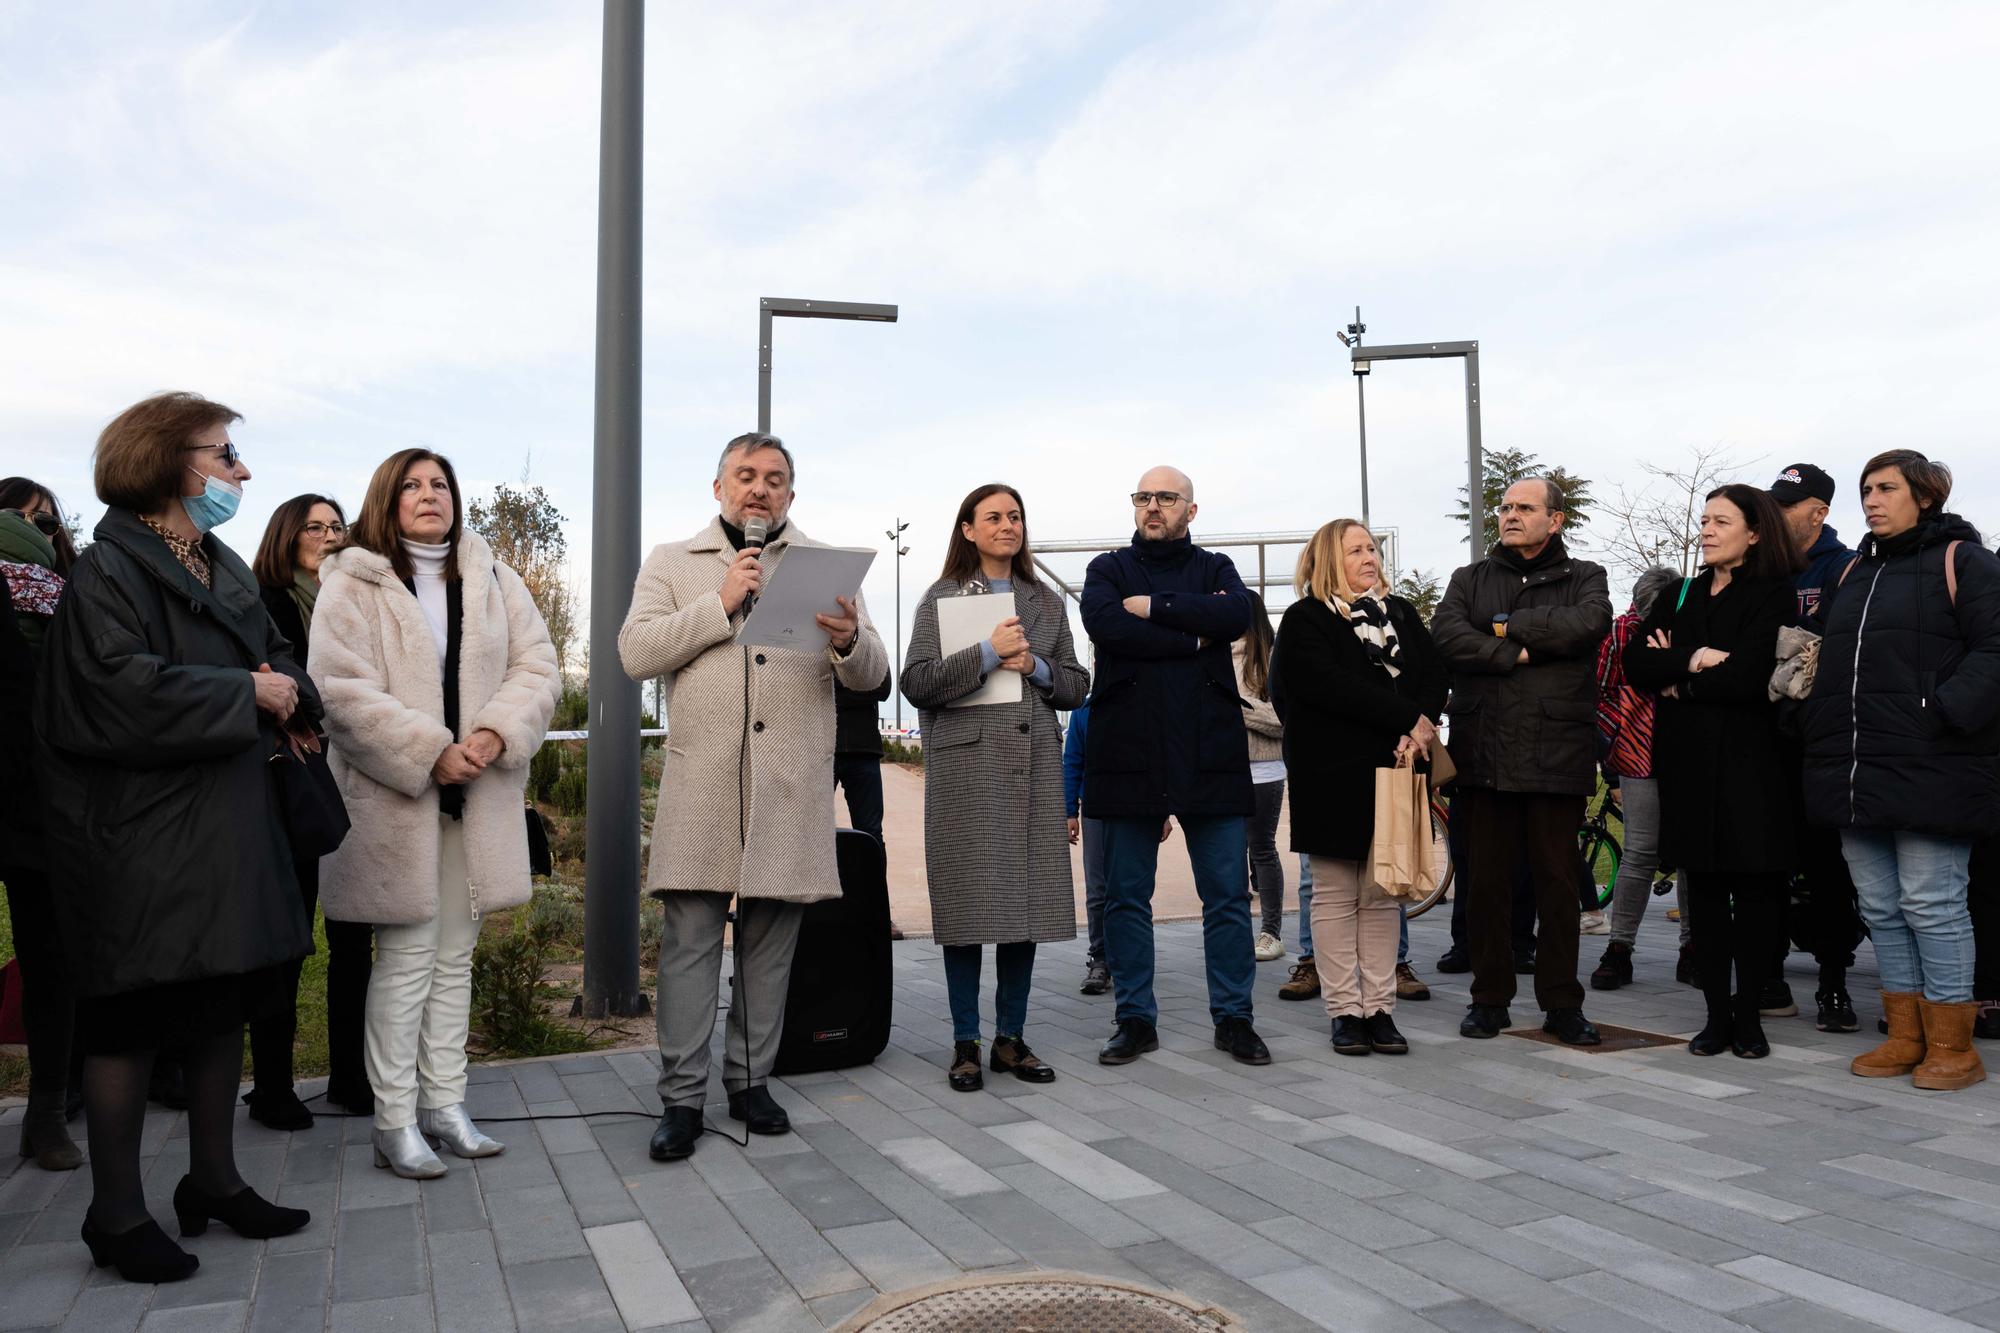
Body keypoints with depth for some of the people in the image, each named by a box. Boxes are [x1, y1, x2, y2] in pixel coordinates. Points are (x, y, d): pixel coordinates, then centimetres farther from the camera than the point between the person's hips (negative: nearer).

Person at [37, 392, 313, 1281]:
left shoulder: (224, 569, 15)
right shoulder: (107, 571, -11)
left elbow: (273, 654, 21)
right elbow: (123, 691, -24)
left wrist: (286, 693, -2)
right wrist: (245, 695, -15)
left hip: (230, 830, 8)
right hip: (139, 840, -8)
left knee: (224, 1005, 14)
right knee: (133, 1022, 2)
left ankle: (213, 1180, 29)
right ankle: (116, 1215, 16)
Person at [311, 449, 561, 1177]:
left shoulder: (494, 581, 11)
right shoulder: (351, 587, -3)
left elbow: (537, 668, 5)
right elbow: (342, 690, -13)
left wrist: (497, 734, -13)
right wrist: (430, 752, -19)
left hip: (476, 802, 5)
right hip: (394, 800, -4)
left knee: (455, 956, 12)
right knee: (405, 960, 0)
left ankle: (444, 1103, 23)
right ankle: (395, 1123, 11)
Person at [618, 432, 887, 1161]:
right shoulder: (672, 561, 12)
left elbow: (871, 674, 5)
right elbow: (635, 652, -2)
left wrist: (849, 641, -18)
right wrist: (721, 604, -11)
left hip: (792, 784, 1)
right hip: (701, 780, -1)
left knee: (771, 942, 7)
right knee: (690, 938, -3)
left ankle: (751, 1080, 20)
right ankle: (682, 1096, 6)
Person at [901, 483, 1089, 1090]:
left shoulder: (1046, 602, 16)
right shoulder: (941, 597, 5)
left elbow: (1076, 686, 15)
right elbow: (916, 683, -6)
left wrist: (1035, 666, -4)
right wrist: (988, 652, -13)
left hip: (1034, 766, 4)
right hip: (965, 766, -4)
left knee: (1027, 904, 5)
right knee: (968, 905, -2)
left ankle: (1011, 1038, 17)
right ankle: (966, 1044, 10)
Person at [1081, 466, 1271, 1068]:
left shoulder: (1215, 568, 14)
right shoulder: (1108, 569, 11)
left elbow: (1238, 615, -9)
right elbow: (1104, 625, -11)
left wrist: (1154, 607, -9)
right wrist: (1194, 636, -9)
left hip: (1210, 753, 1)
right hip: (1127, 753, 0)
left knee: (1228, 894, 3)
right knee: (1126, 897, 5)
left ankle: (1233, 1017, 15)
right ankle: (1135, 1019, 17)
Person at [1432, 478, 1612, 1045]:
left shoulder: (1584, 578, 10)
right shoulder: (1470, 580, 15)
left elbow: (1588, 623, -13)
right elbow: (1445, 634, -5)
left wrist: (1508, 627, -7)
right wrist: (1516, 654, -13)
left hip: (1557, 755, -1)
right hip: (1484, 754, 2)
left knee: (1558, 882, 5)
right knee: (1487, 882, 6)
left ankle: (1562, 1003, 16)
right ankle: (1490, 998, 17)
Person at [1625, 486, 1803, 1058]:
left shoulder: (1774, 596, -1)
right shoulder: (1679, 597, 15)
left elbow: (1749, 677, -16)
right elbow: (1635, 663, 2)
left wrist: (1678, 682, -5)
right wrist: (1693, 660, -13)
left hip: (1750, 761, -4)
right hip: (1689, 763, 4)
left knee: (1755, 888, 0)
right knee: (1704, 889, 6)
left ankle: (1748, 1016, 11)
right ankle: (1716, 1012, 13)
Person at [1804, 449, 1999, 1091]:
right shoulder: (1856, 573, 19)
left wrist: (1944, 714, -21)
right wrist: (1821, 736, 11)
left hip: (1929, 774, -7)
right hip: (1858, 774, 7)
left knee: (1931, 906, -2)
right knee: (1880, 909, 11)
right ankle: (1906, 1038, 21)